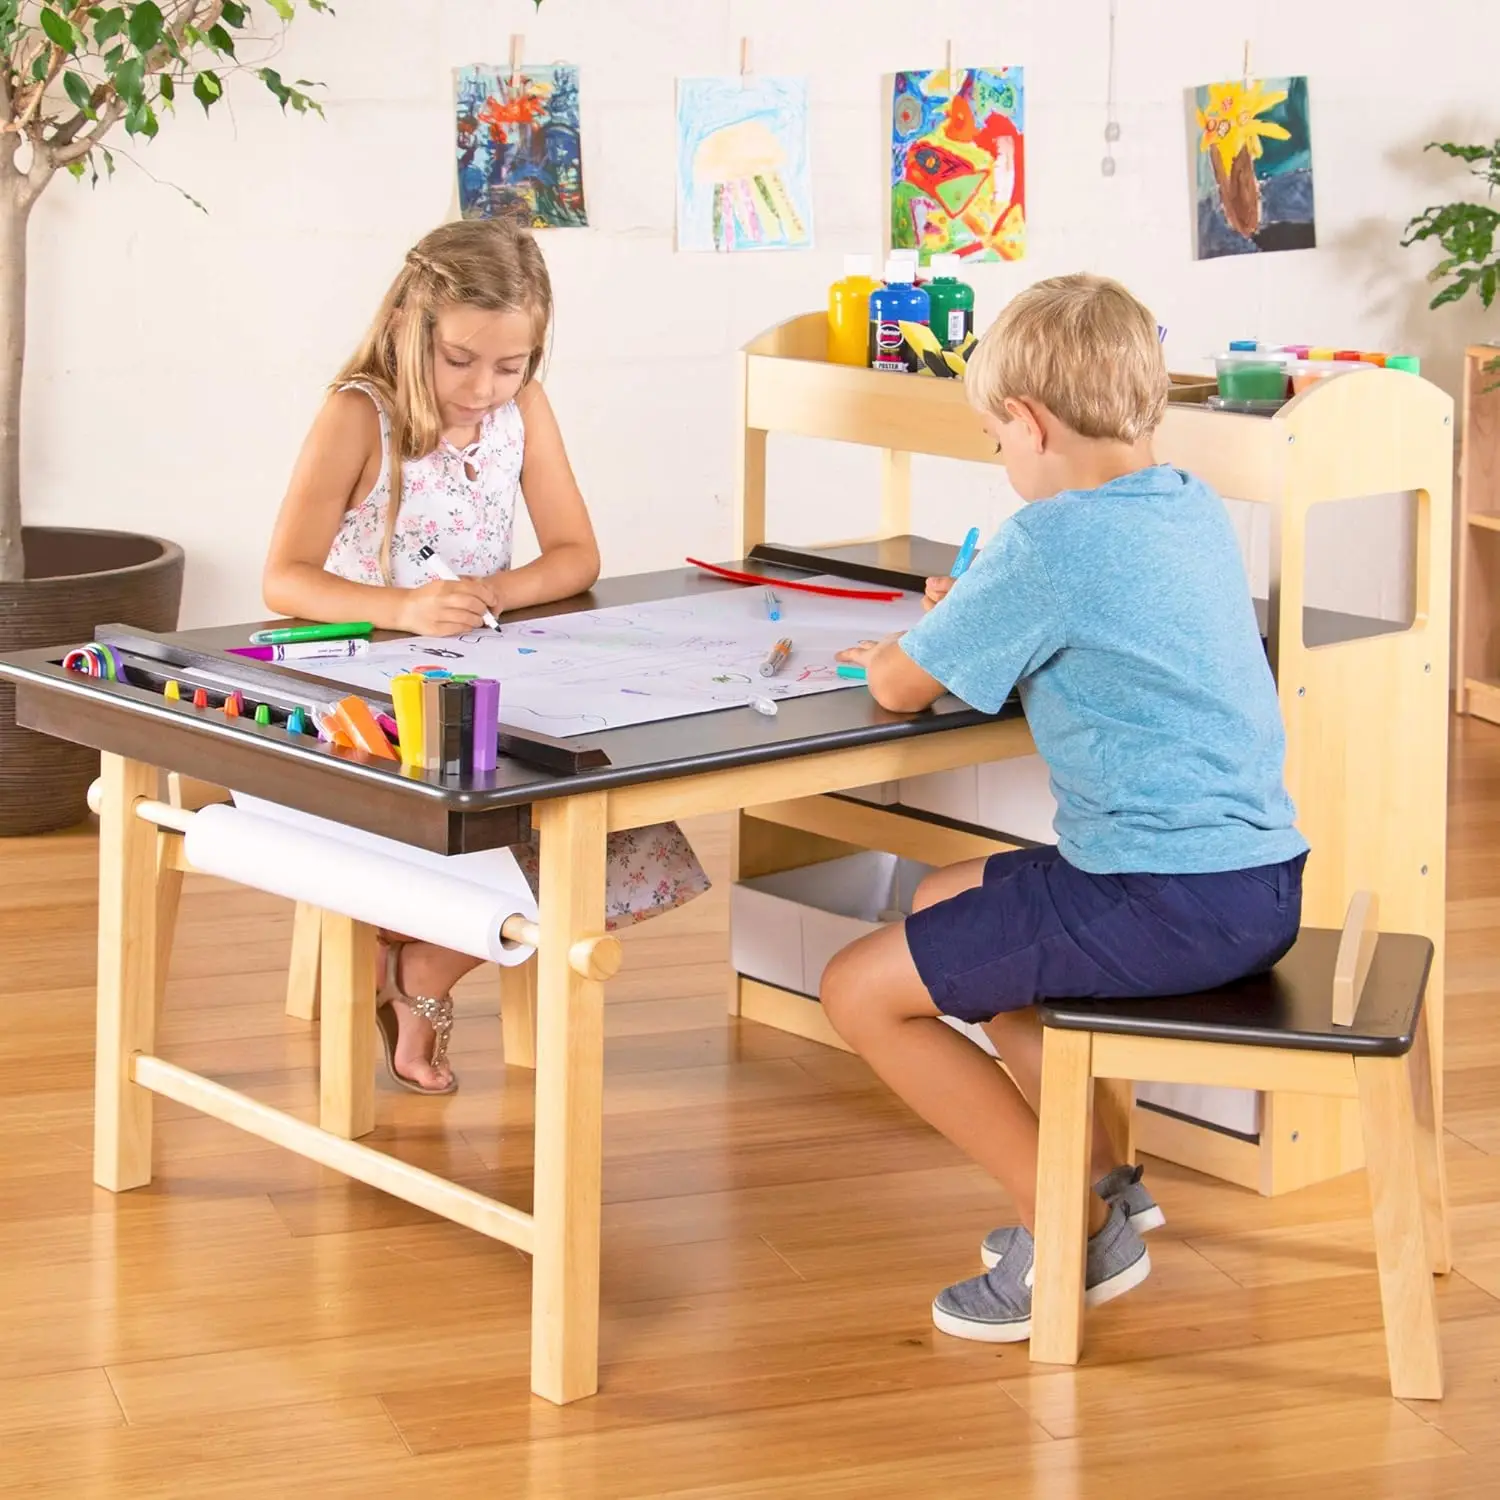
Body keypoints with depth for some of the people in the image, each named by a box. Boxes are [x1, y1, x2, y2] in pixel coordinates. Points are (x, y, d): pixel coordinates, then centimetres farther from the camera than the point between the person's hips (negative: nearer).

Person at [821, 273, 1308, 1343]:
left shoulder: (1050, 543, -16)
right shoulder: (1197, 509, 11)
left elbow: (901, 689, -6)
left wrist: (891, 657, 16)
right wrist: (975, 618, 19)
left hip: (1166, 908, -10)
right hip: (1261, 878, 10)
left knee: (861, 991, -2)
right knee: (944, 903, 28)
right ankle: (1102, 1171, 26)